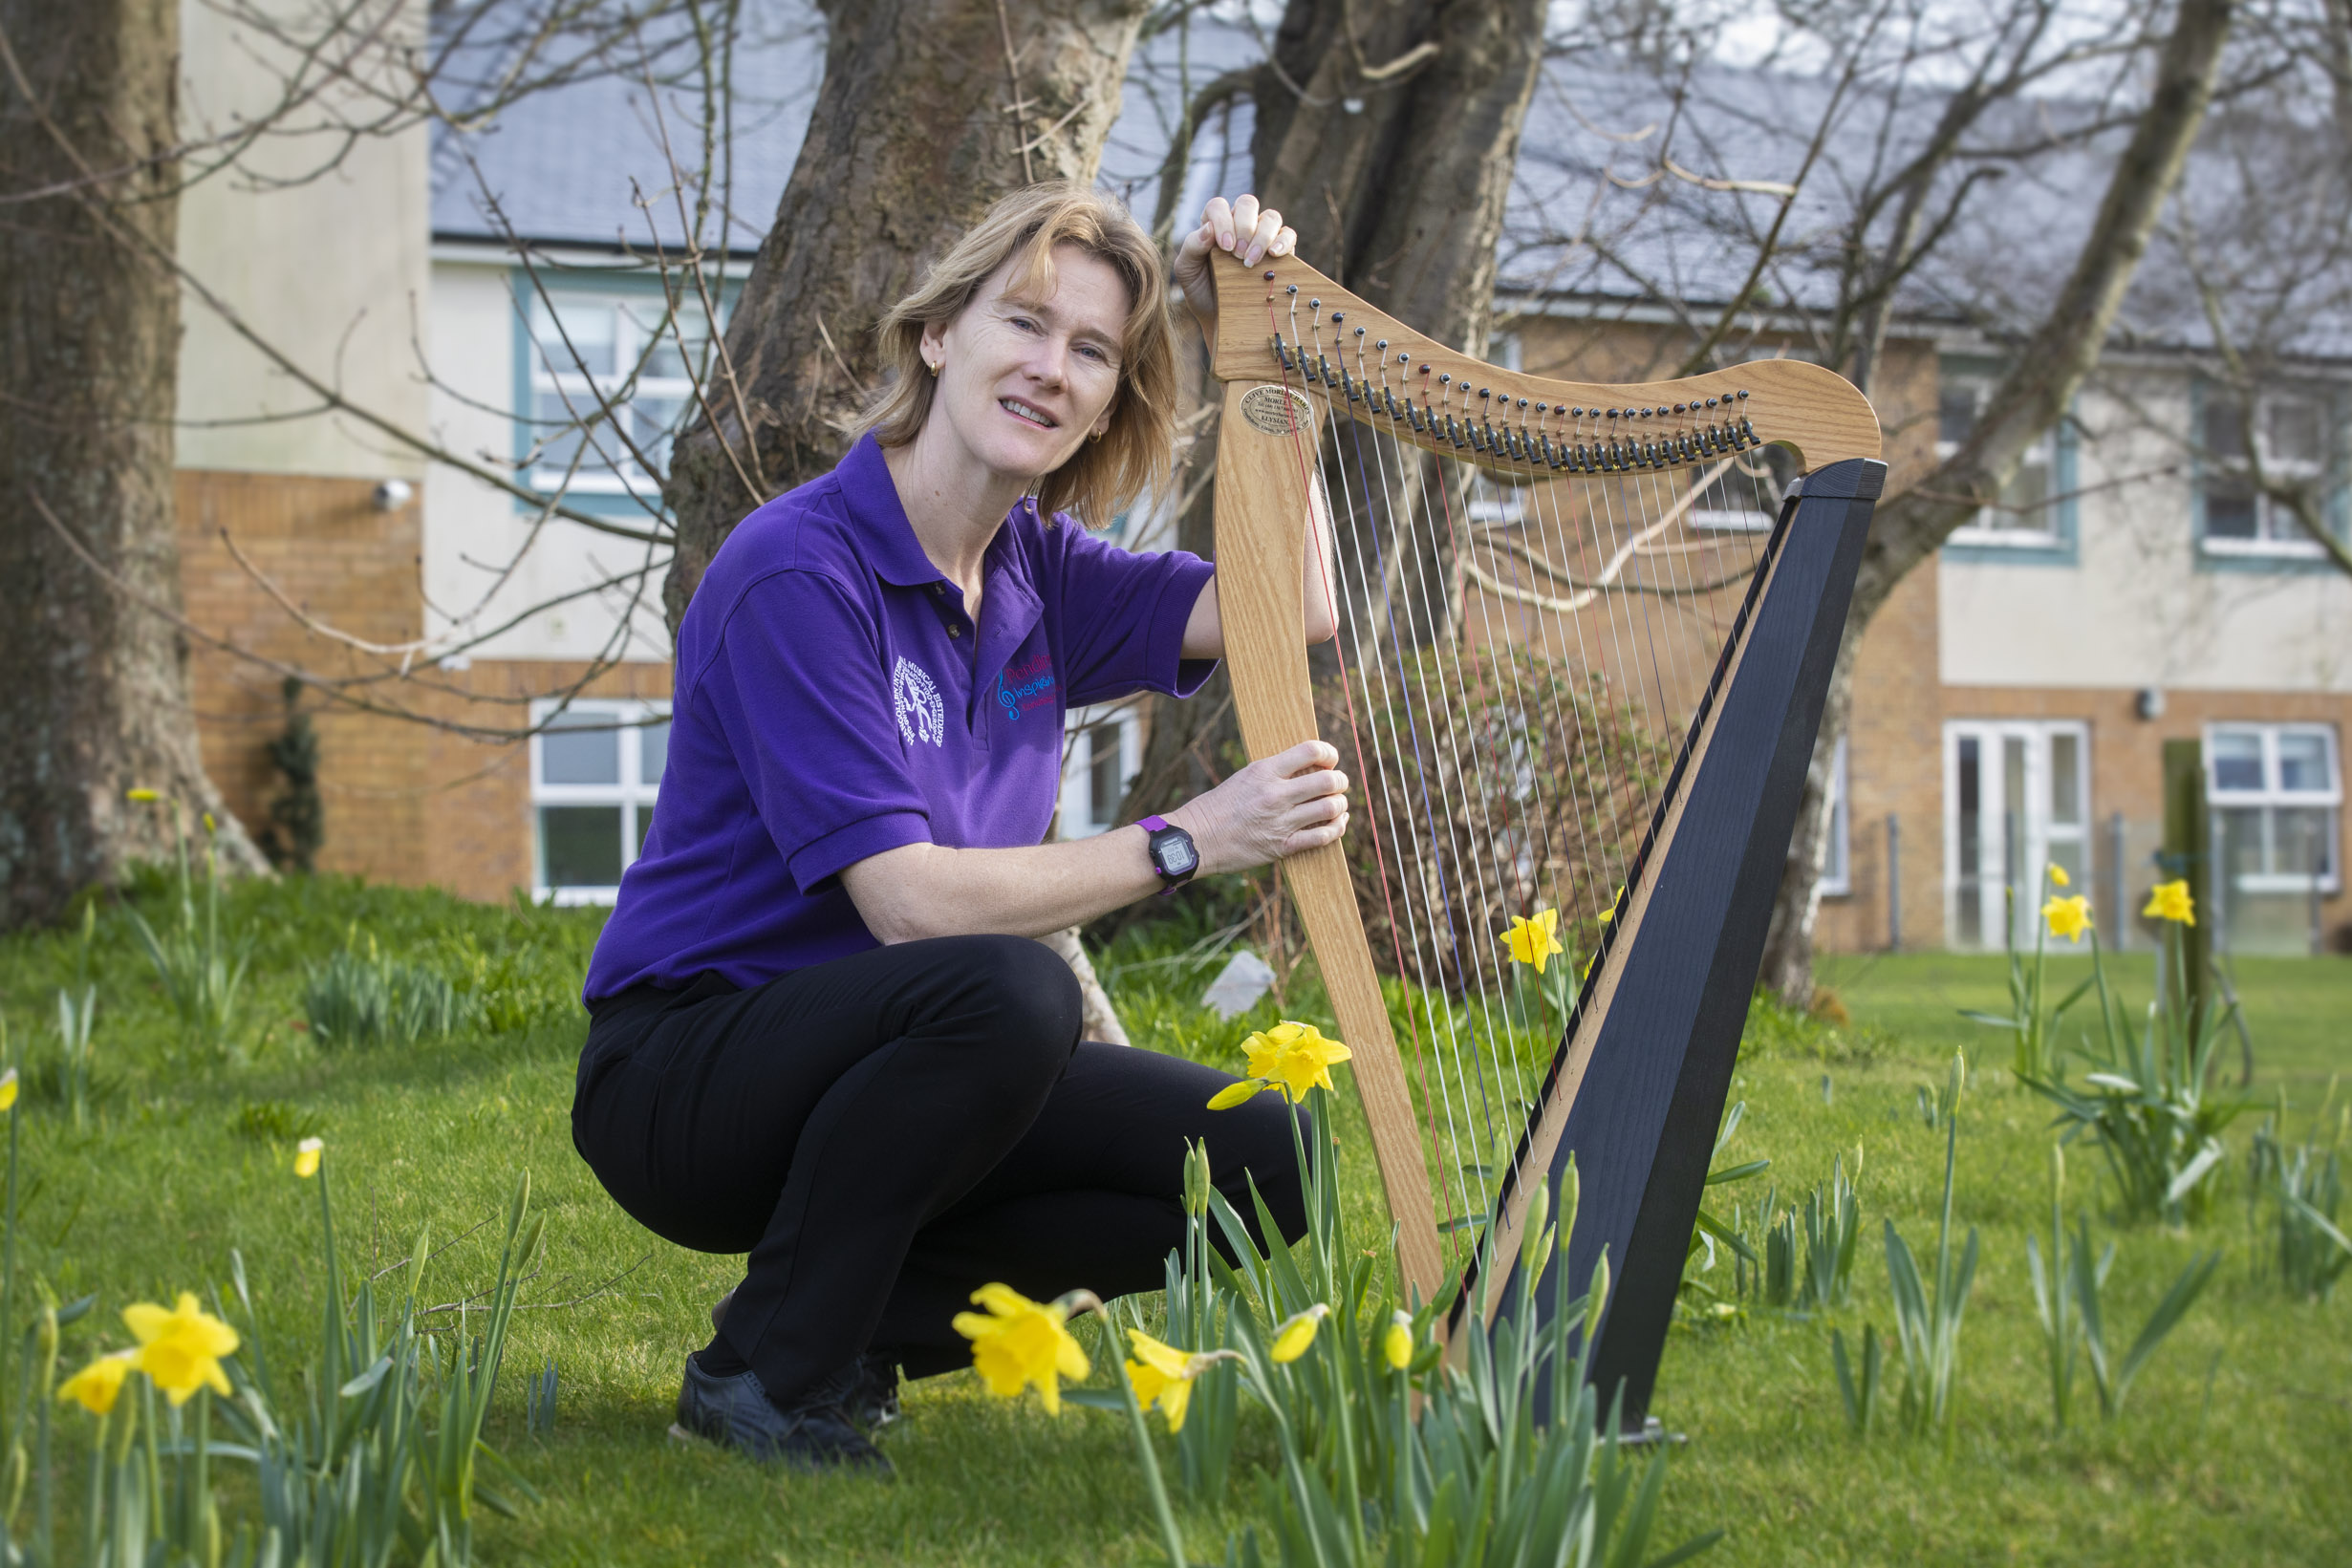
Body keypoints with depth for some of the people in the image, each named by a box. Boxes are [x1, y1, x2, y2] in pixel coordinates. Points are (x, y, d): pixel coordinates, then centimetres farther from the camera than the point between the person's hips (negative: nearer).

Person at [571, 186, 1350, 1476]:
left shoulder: (1035, 572, 6)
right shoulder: (798, 569, -19)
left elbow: (1292, 606, -4)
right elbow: (909, 900, -25)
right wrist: (1186, 840, -30)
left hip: (888, 1065, 7)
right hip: (687, 1066, -7)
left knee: (1262, 1163, -10)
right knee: (1010, 989, -37)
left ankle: (867, 1319, 1)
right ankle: (767, 1370, -17)